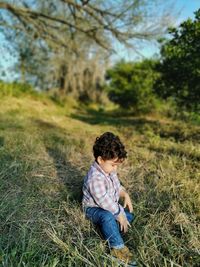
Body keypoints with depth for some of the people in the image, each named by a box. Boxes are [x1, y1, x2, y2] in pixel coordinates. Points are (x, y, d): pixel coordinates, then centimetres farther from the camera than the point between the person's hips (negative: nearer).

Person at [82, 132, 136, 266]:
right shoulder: (95, 178, -34)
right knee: (107, 217, -38)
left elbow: (117, 185, 12)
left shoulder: (109, 170, -4)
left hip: (110, 206, 9)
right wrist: (120, 215, -24)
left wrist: (126, 195, -6)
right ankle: (118, 248, -26)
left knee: (129, 215, 2)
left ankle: (110, 234, -13)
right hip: (94, 208, -9)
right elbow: (105, 202, -33)